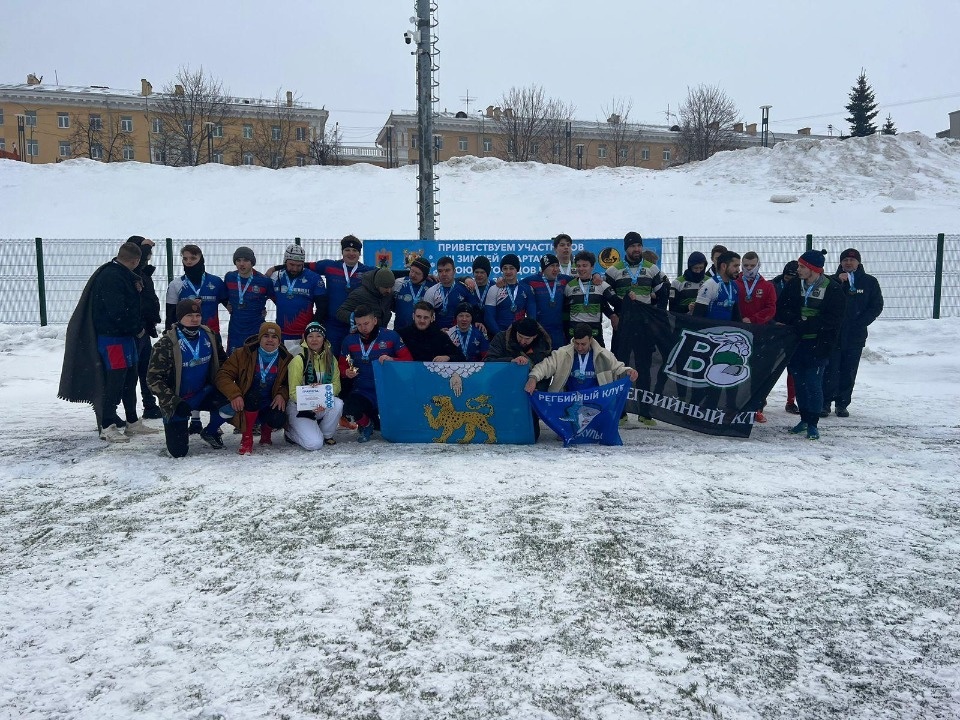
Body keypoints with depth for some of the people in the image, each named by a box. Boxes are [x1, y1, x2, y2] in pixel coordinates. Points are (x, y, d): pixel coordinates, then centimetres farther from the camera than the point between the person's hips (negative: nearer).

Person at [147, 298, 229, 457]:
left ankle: (210, 432, 6)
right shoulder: (166, 343, -18)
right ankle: (178, 430, 30)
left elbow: (221, 361, 13)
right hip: (177, 400, -3)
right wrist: (174, 402, -25)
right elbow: (154, 378, -16)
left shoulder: (210, 336, -4)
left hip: (204, 394, 4)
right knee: (178, 451, -8)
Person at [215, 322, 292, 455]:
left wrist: (282, 395, -12)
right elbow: (223, 376, -9)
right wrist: (234, 395, -26)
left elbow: (290, 383, 10)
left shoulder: (286, 359, 1)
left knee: (278, 420, -31)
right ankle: (246, 438, -18)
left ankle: (266, 431, 11)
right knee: (253, 394, -36)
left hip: (270, 404, 2)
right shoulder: (242, 354, -6)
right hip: (247, 405, -2)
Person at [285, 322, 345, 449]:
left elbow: (336, 386, -3)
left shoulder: (331, 359, 3)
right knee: (314, 444, -24)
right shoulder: (298, 360, -11)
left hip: (323, 405, 4)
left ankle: (326, 434, -3)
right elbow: (293, 392, -14)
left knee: (338, 404, -30)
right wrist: (311, 405, -32)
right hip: (299, 407, -4)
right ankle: (290, 432, 9)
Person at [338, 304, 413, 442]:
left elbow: (408, 359, -3)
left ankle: (376, 416, 22)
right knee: (349, 412, -31)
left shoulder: (391, 336, -1)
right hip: (362, 391, 1)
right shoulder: (349, 340, 7)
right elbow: (342, 366, 14)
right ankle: (365, 425, 9)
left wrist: (392, 360, -22)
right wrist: (347, 372, -10)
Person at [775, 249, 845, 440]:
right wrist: (797, 321, -15)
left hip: (818, 344, -4)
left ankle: (813, 423, 7)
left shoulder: (832, 290, -6)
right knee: (799, 382, 10)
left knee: (813, 383, -5)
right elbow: (781, 310, 4)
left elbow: (832, 320, -12)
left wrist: (804, 324, -19)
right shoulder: (793, 286, 6)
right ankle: (804, 419, 24)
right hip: (796, 342, 4)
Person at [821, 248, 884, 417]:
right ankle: (825, 403, 4)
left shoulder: (869, 282, 5)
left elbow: (877, 306, 3)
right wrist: (838, 281, -21)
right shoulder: (833, 280, 4)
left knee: (848, 373, 7)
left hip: (855, 336, 1)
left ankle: (842, 404, 15)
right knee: (830, 371, -2)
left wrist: (860, 323, -8)